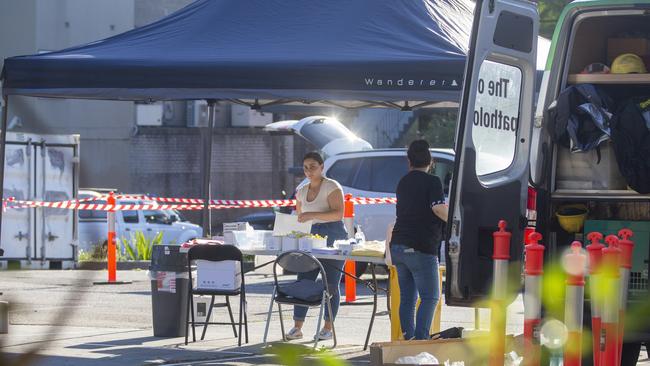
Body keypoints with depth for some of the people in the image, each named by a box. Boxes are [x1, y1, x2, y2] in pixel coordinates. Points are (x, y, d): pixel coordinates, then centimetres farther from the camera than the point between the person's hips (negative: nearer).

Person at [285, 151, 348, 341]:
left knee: (331, 284, -3)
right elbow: (299, 218, 23)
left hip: (334, 238, -6)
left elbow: (338, 213, -18)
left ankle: (328, 328, 4)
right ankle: (297, 327, -1)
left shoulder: (332, 187, -6)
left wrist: (313, 215, -26)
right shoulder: (301, 191, 14)